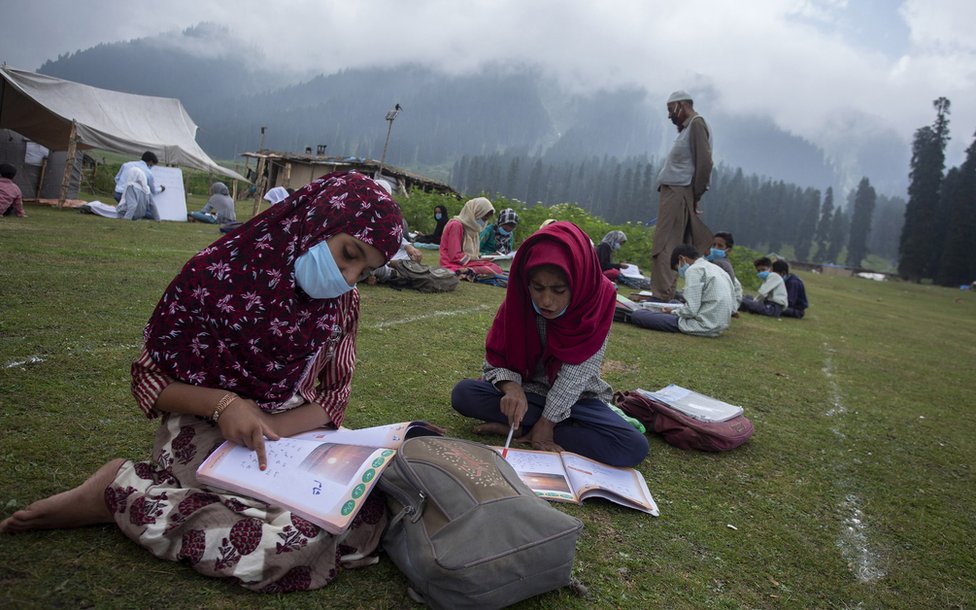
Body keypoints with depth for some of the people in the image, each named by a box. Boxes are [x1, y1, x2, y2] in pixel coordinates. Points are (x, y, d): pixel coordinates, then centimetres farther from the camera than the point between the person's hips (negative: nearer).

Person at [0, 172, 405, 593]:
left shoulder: (342, 302, -2)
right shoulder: (214, 277, -15)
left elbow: (333, 396, 2)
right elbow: (150, 379, -7)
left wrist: (273, 427, -18)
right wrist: (223, 404, -25)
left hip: (293, 433, 6)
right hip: (207, 433, -6)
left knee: (367, 516, -22)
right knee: (299, 541, -32)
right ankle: (122, 489, -10)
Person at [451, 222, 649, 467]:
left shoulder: (598, 299, -21)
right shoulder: (519, 298, -16)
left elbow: (577, 372, -20)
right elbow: (495, 359, -10)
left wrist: (548, 420, -22)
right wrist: (511, 388, -31)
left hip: (576, 398, 0)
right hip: (527, 390, 1)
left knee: (635, 447, -28)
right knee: (462, 393, -23)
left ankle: (521, 429, -19)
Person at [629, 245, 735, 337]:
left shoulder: (693, 270, -10)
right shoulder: (718, 269, 16)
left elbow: (691, 310, -18)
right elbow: (733, 307, 15)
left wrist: (673, 312, 3)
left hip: (703, 326, -9)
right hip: (719, 327, 9)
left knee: (637, 314, -13)